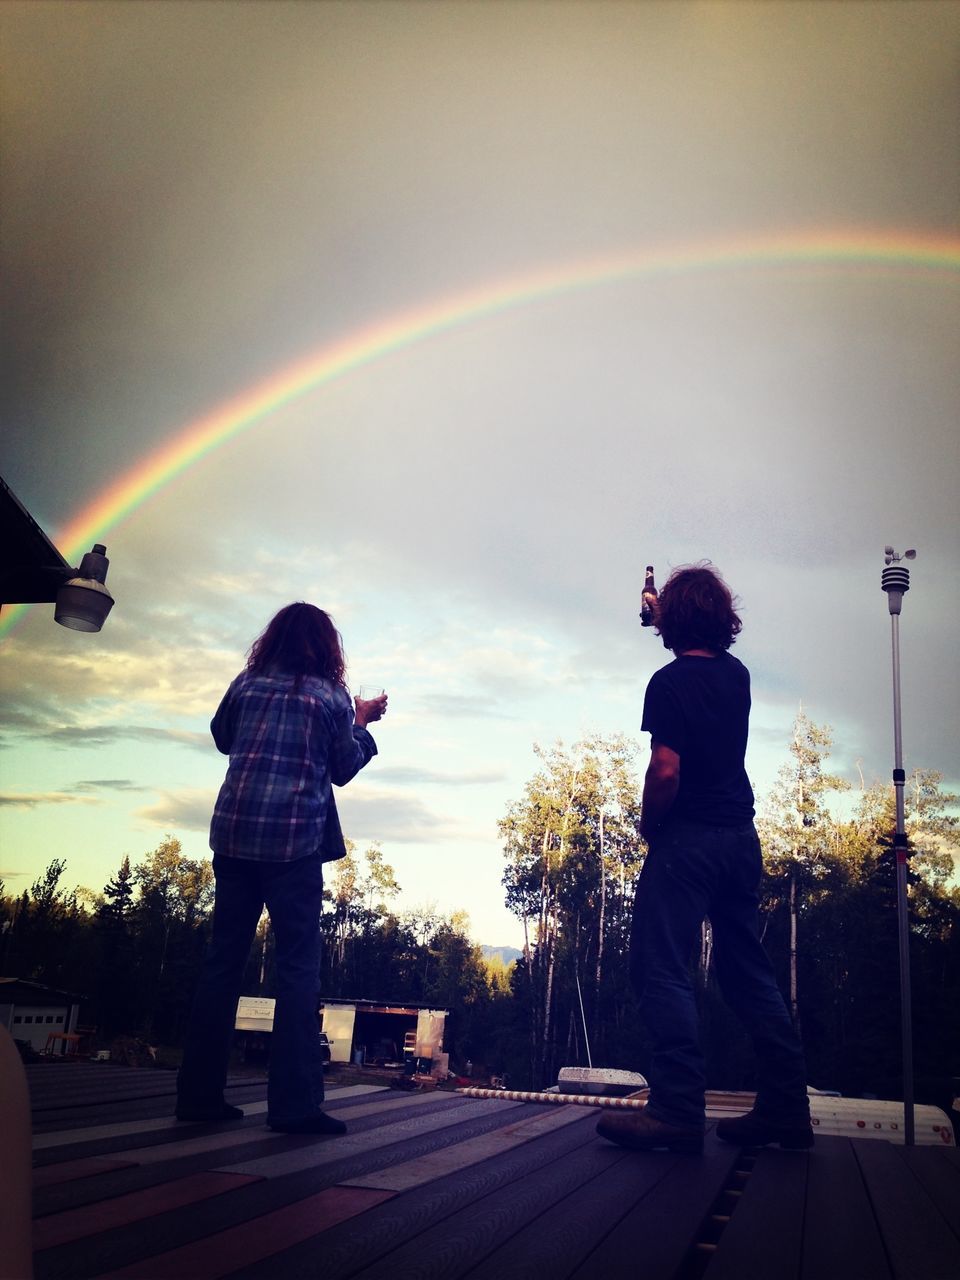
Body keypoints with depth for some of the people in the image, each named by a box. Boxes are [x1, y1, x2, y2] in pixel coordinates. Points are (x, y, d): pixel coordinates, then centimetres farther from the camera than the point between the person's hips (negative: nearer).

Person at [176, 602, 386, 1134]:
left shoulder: (246, 683, 8)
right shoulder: (332, 696, -1)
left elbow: (221, 737, 24)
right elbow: (344, 769, 8)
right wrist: (362, 721, 21)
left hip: (234, 835, 4)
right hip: (294, 841, -4)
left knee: (224, 960, 10)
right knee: (298, 965, 1)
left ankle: (200, 1093, 15)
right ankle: (295, 1103, 1)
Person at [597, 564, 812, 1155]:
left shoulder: (670, 682, -13)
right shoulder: (737, 675, 9)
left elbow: (665, 770, -22)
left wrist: (649, 825, -3)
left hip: (686, 839, -7)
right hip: (741, 838, 8)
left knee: (663, 970, -4)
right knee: (749, 971, 12)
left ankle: (678, 1110, -7)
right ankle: (786, 1106, 14)